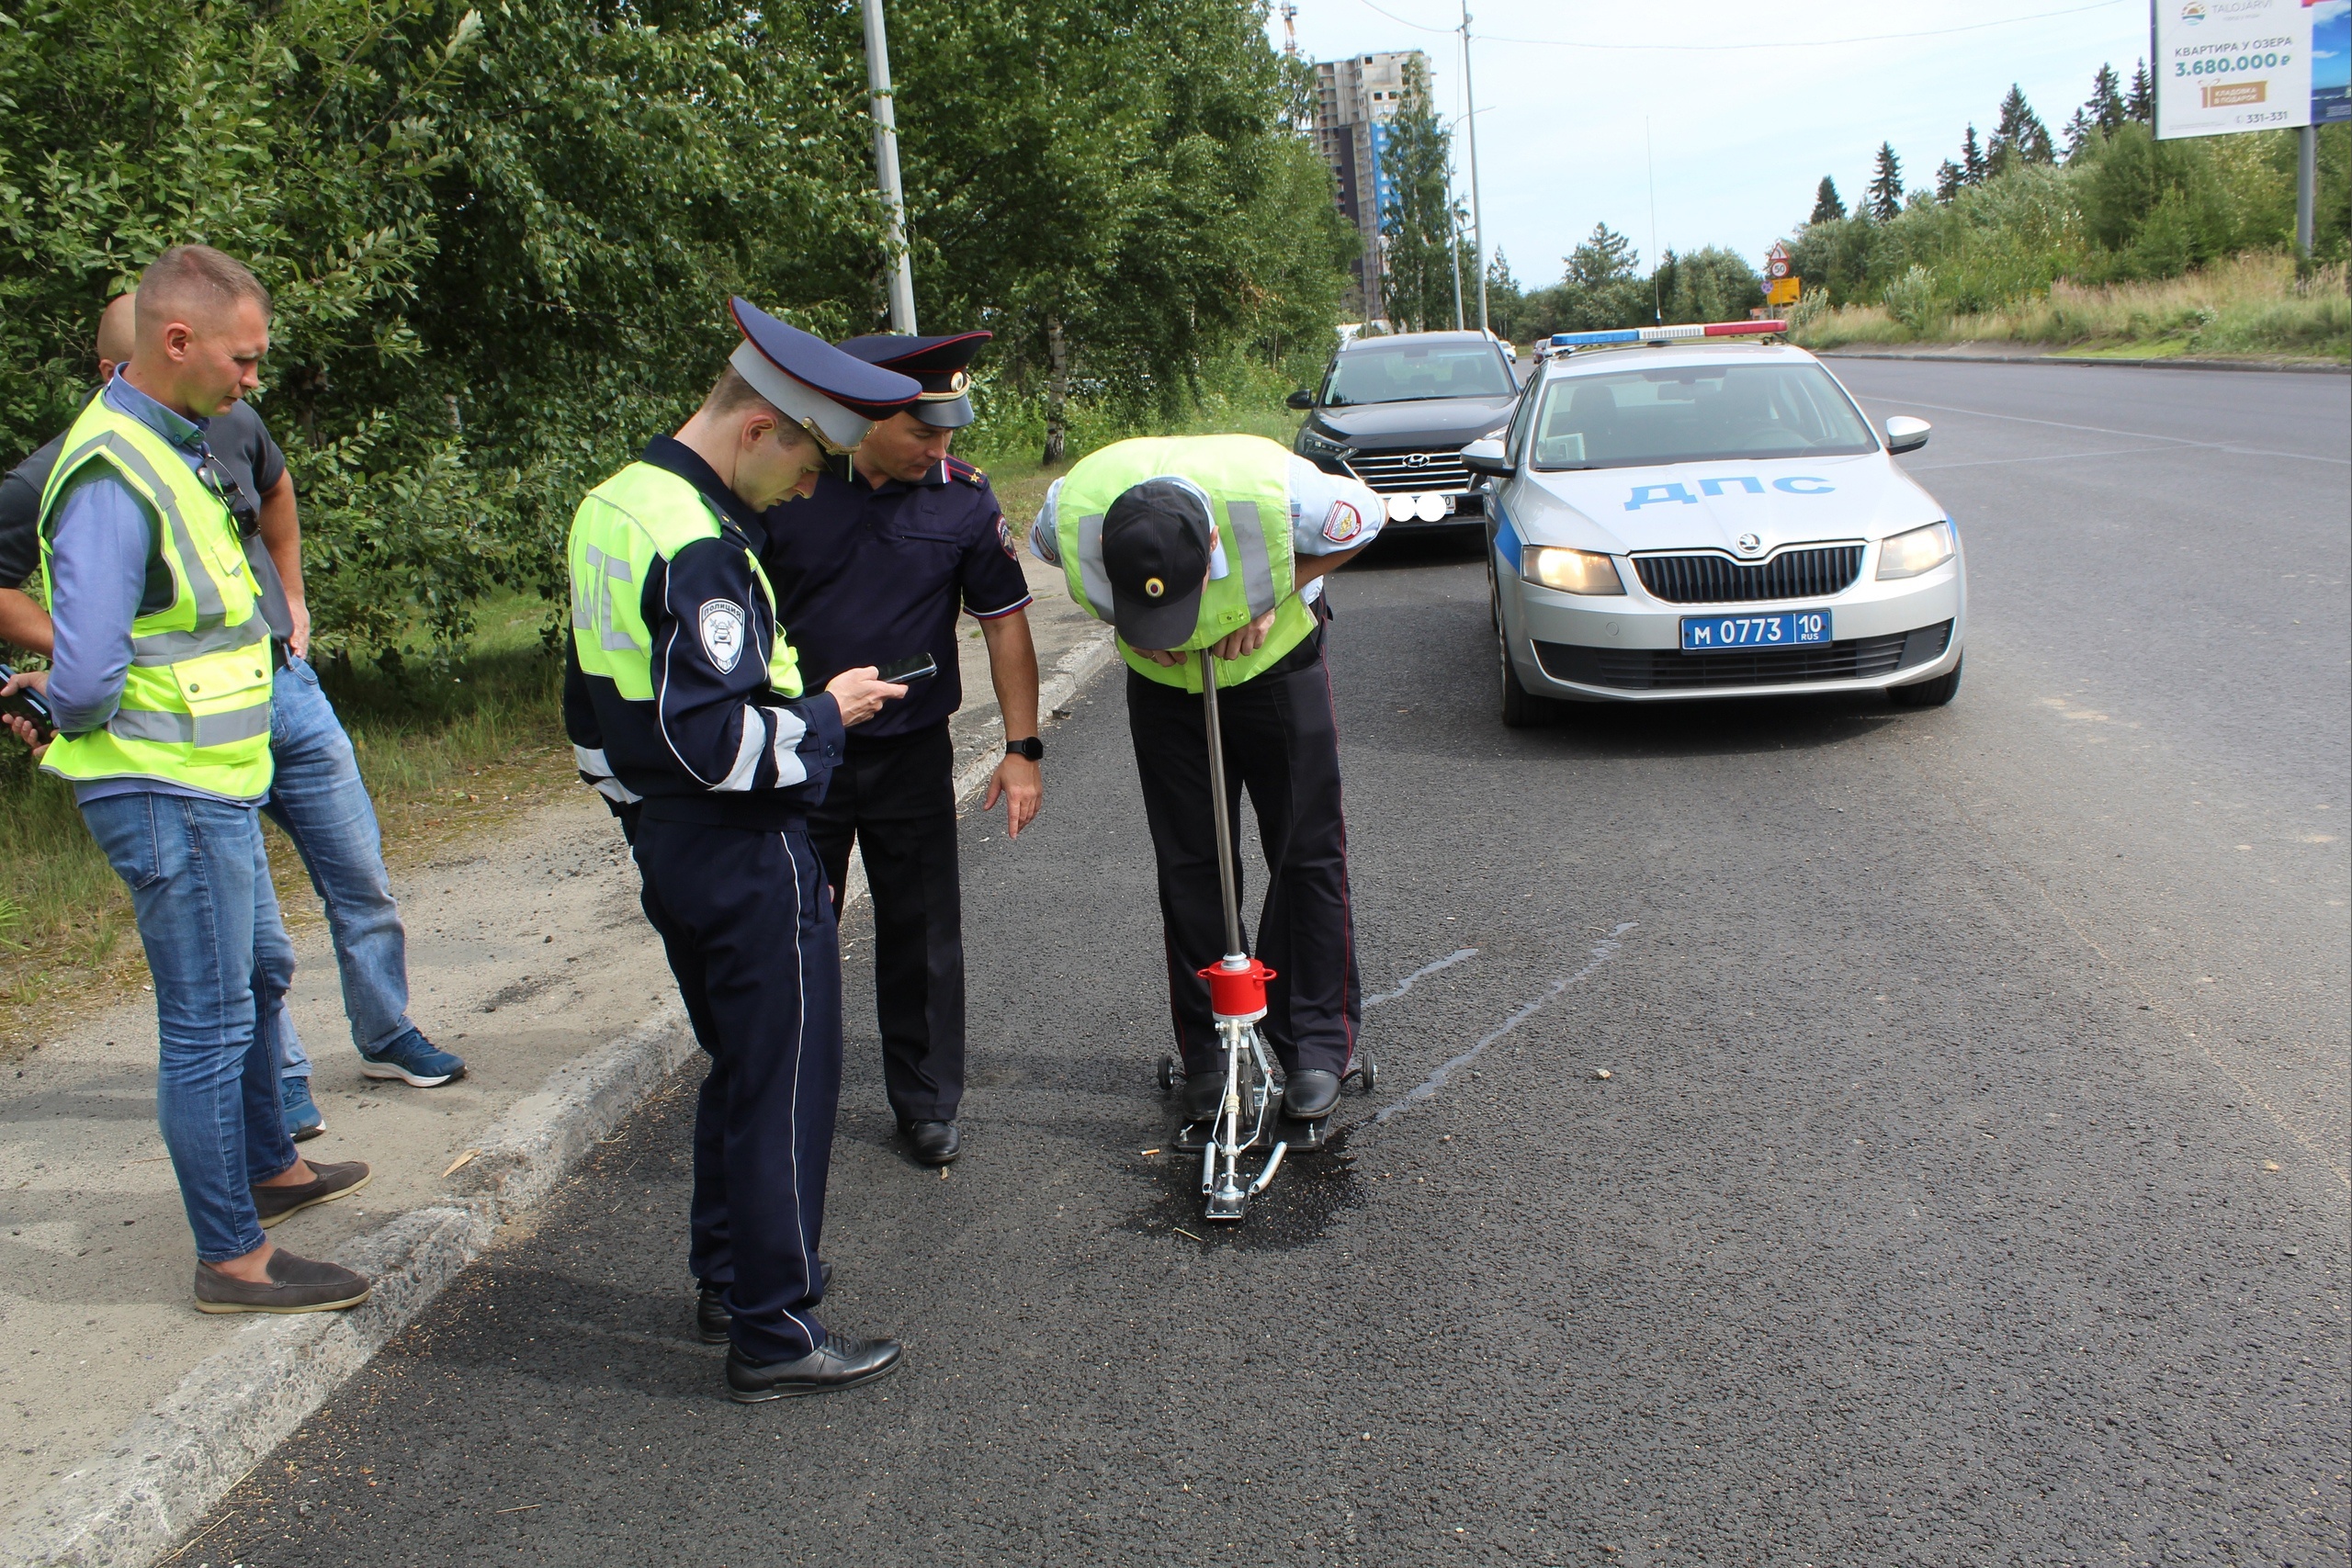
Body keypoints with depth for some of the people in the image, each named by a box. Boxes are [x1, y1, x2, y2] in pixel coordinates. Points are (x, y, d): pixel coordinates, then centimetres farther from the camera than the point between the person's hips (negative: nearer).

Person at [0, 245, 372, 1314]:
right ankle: (233, 1258, 10)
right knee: (209, 1023, -2)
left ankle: (266, 1168, 43)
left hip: (212, 785, 10)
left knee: (260, 973, 25)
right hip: (171, 794, -10)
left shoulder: (177, 446, 11)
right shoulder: (113, 479, -22)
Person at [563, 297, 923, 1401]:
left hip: (665, 843, 10)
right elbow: (715, 740, -27)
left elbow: (597, 704, 16)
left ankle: (729, 1276, 35)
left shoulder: (612, 507, 9)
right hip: (744, 857, -10)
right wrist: (825, 710, -13)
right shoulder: (700, 548, -23)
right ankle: (775, 1333, 12)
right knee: (786, 1084, 2)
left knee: (736, 1064, 22)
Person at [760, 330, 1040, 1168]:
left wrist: (1022, 748, -3)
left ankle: (927, 1102, 25)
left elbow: (1005, 620, 0)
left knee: (923, 934, 8)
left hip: (912, 754, 0)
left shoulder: (965, 500, -6)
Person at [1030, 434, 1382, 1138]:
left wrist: (1276, 597, -23)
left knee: (1307, 853, 0)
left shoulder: (1275, 491, -37)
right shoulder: (1074, 510, -32)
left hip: (1276, 666, -1)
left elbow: (1364, 519, -14)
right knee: (1187, 865, 4)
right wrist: (1132, 626, -17)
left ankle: (1317, 1043, 14)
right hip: (1163, 686, 2)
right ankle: (1205, 1051, 17)